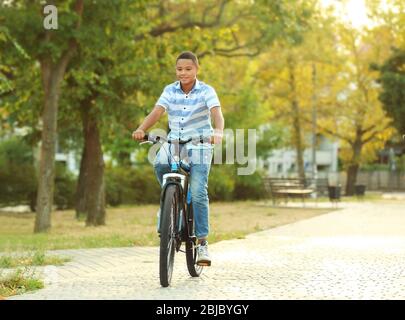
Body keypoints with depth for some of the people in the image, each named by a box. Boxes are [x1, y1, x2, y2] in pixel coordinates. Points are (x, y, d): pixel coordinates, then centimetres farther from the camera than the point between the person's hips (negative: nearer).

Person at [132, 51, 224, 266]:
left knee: (198, 193, -13)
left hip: (199, 146, -4)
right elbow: (156, 112, -10)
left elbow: (217, 113, -22)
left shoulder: (206, 91, -6)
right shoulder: (170, 91, 3)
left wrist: (218, 132, -44)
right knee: (160, 164, -26)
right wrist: (141, 129, -29)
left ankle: (202, 243, -6)